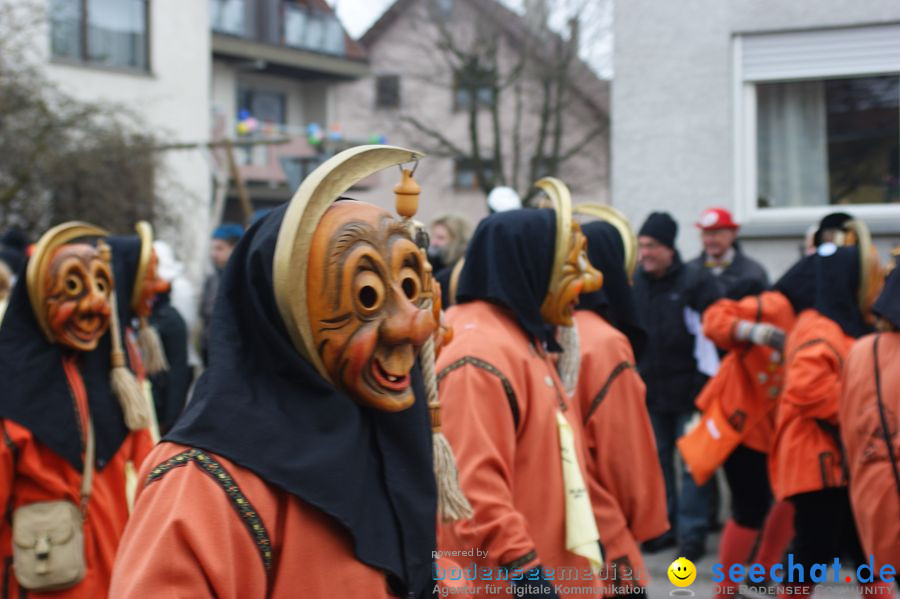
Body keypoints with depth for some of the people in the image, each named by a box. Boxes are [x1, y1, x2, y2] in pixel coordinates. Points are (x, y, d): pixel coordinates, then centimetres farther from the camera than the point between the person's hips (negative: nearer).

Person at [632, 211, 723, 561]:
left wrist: (709, 381, -14)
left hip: (689, 389, -5)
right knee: (657, 460, 12)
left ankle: (692, 531, 7)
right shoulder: (634, 284, 6)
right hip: (649, 389, 5)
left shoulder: (696, 281, -9)